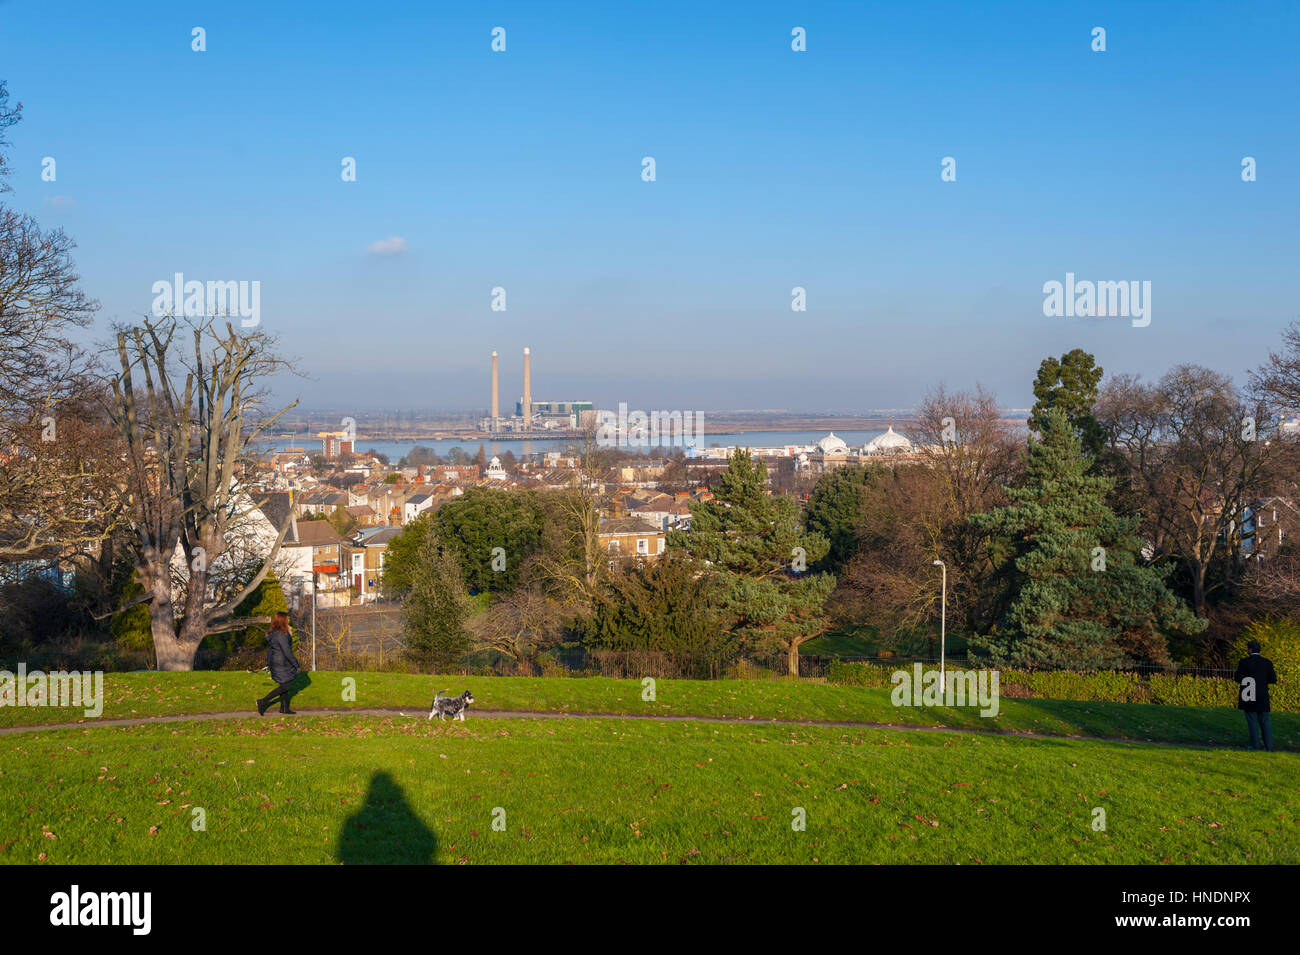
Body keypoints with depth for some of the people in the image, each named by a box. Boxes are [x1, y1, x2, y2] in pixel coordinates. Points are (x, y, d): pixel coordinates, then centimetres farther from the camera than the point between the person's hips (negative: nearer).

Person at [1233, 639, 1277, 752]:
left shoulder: (1244, 662, -8)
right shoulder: (1267, 662, 1)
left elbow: (1238, 678, -9)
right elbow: (1273, 680, 0)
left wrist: (1235, 676, 13)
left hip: (1248, 697, -3)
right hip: (1262, 697, 3)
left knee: (1252, 721, 3)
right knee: (1265, 721, 9)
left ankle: (1255, 746, 1)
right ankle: (1269, 746, 5)